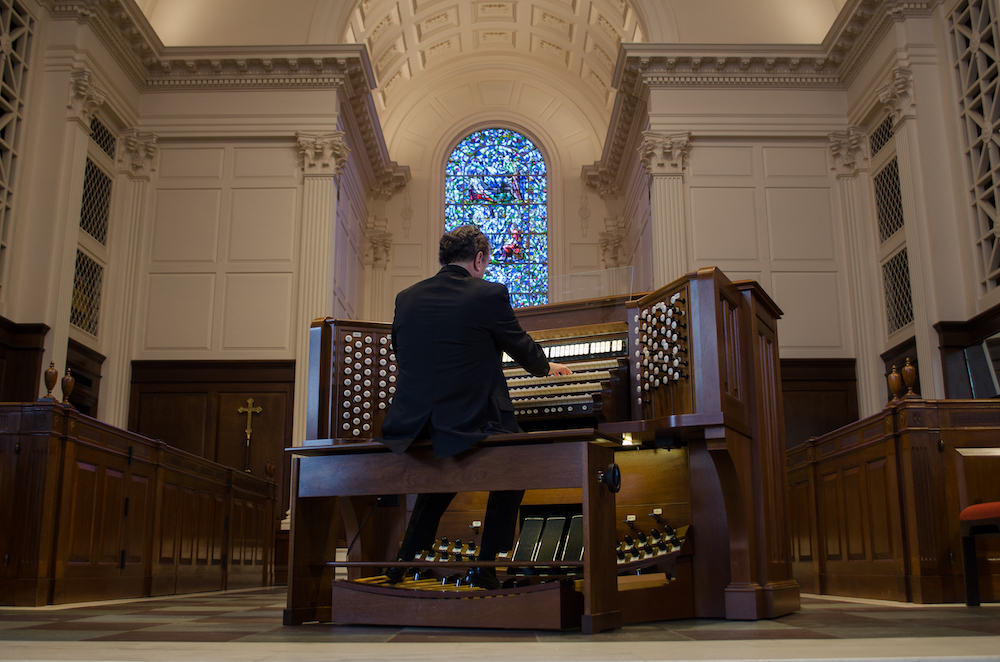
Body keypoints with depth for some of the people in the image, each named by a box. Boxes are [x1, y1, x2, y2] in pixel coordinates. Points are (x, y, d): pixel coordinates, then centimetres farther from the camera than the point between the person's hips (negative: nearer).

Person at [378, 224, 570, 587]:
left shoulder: (406, 297, 8)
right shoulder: (489, 294, -5)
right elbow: (522, 348, 9)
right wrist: (547, 367, 34)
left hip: (410, 430, 5)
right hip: (466, 427, -5)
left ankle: (405, 561, 32)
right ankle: (486, 566, 20)